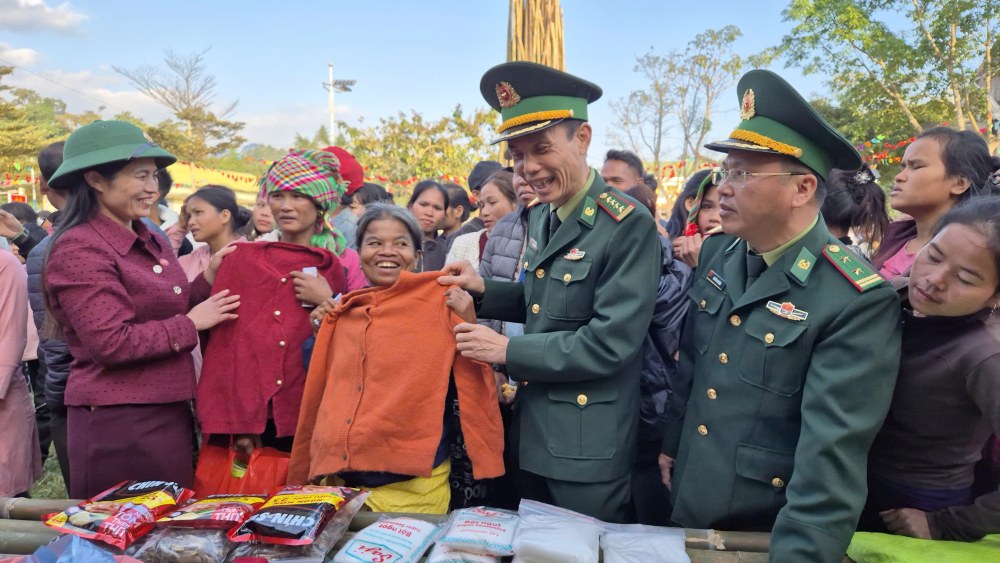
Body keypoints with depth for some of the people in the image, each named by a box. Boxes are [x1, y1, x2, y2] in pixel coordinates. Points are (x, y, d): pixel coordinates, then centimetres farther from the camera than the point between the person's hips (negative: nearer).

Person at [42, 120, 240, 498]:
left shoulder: (151, 243, 11)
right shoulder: (80, 249, -14)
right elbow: (110, 343, -21)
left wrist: (209, 280, 0)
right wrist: (190, 324, -14)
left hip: (169, 411, 8)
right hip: (117, 421, -8)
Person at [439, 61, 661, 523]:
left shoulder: (628, 225, -20)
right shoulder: (540, 215, 5)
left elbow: (609, 343, -24)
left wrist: (508, 351, -19)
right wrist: (484, 290, 0)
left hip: (588, 450, -7)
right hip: (531, 433, 8)